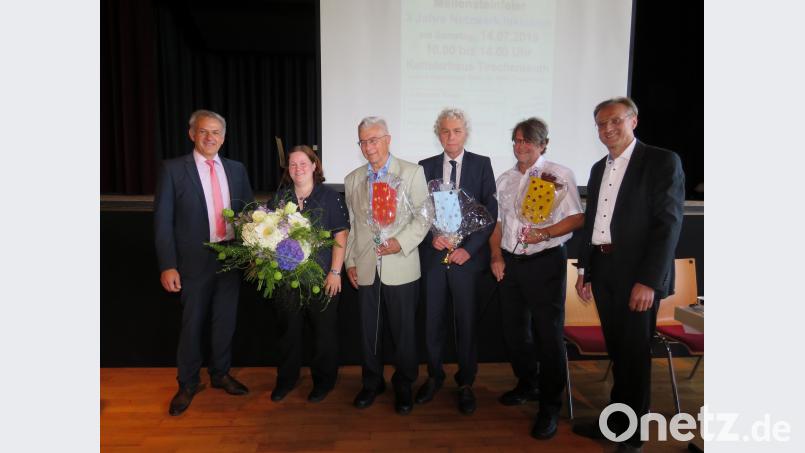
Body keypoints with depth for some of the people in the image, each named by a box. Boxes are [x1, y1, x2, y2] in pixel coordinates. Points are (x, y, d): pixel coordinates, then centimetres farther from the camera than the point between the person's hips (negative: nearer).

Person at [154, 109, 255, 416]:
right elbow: (162, 221, -7)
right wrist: (167, 266, -13)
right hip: (195, 261, -3)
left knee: (225, 320, 15)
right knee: (192, 324, 10)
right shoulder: (173, 169, -5)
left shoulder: (236, 169, 6)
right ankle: (188, 384, 30)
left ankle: (220, 374, 35)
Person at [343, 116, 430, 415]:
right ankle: (372, 382, 31)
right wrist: (350, 261, 9)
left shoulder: (412, 172, -1)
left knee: (403, 331, 7)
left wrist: (401, 242, -17)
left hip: (400, 269, -3)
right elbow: (351, 225, 14)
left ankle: (403, 385, 27)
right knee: (369, 331, 12)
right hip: (365, 269, 3)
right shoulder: (352, 179, 11)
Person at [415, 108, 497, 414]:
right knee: (433, 321, 10)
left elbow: (490, 211, -3)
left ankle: (466, 383, 23)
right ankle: (434, 376, 29)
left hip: (467, 256, -2)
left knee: (466, 321, 6)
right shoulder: (426, 167, 8)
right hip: (433, 255, 2)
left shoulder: (482, 164, 2)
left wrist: (469, 248, -11)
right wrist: (431, 236, -10)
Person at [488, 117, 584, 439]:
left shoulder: (559, 174, -4)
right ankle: (527, 384, 38)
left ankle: (550, 406, 17)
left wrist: (544, 233, -22)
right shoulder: (505, 180, 12)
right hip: (509, 263, 6)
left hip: (545, 262, -5)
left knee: (548, 334, 0)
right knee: (514, 330, 16)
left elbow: (577, 218, -8)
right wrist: (496, 256, 3)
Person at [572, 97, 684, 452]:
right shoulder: (598, 169, 14)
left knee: (634, 355, 6)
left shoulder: (662, 161, -6)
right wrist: (585, 268, 12)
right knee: (617, 352, 16)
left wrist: (648, 280, -19)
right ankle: (616, 420, 31)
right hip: (603, 272, 6)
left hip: (637, 275, -5)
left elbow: (669, 223, -13)